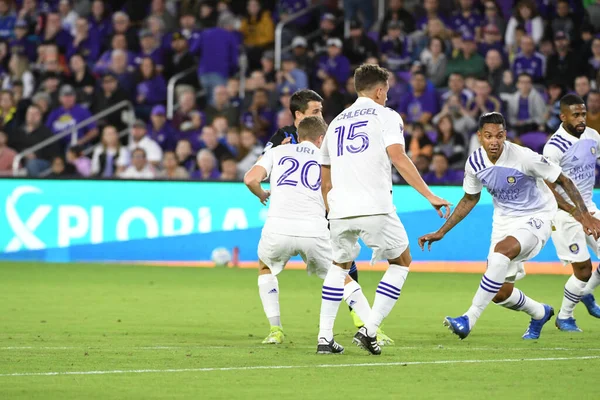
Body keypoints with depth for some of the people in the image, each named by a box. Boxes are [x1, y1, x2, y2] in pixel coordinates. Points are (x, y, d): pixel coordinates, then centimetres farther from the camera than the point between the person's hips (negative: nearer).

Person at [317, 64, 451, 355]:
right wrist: (430, 196, -11)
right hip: (374, 208, -5)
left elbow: (325, 180, 27)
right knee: (401, 262, 13)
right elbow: (398, 158, -10)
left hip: (340, 210, 5)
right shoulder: (385, 116, 5)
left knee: (340, 265, 26)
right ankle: (369, 329, 0)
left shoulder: (336, 122, 22)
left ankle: (325, 336, 16)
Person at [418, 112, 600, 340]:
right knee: (500, 294, 2)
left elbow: (563, 181, -13)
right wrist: (441, 232, 10)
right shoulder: (475, 163, -8)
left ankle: (470, 319, -34)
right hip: (504, 221, 6)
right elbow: (470, 199, 11)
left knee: (502, 250, -36)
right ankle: (540, 313, 37)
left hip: (535, 217, -6)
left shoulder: (523, 157, -23)